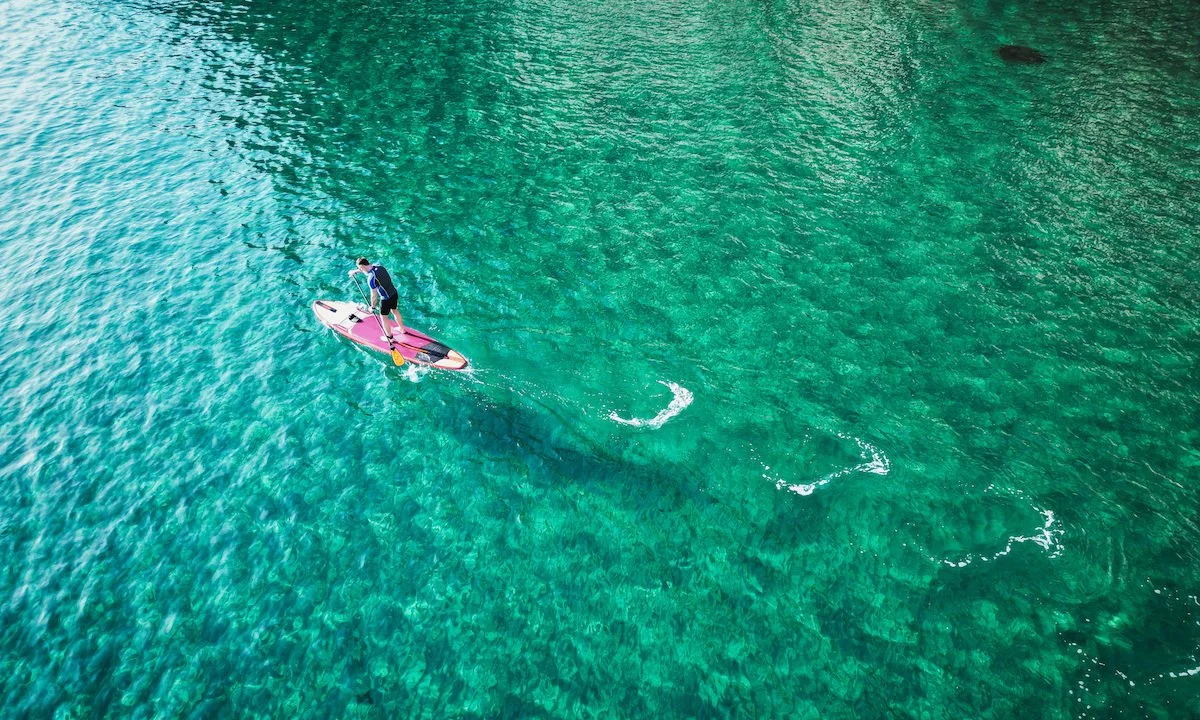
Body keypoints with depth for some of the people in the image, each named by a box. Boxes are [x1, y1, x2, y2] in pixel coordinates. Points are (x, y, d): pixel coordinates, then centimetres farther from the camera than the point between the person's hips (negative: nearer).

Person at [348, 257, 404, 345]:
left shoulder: (371, 278, -26)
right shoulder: (379, 266, -4)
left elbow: (374, 295, -19)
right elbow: (367, 269, 18)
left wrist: (372, 307, -2)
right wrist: (355, 271, 33)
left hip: (386, 300, -7)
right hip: (395, 294, 7)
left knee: (383, 318, 16)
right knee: (395, 311, 30)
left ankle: (390, 338, 32)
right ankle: (401, 329, 51)